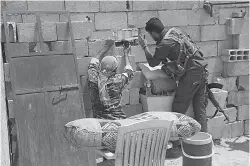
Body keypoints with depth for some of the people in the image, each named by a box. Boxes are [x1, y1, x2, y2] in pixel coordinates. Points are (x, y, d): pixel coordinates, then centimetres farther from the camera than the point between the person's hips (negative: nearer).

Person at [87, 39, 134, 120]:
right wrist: (126, 54, 23)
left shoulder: (94, 80, -7)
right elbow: (129, 72, 9)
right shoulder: (117, 81, -13)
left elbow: (93, 64, 15)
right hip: (117, 119, -3)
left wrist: (106, 48, 25)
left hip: (98, 120, 4)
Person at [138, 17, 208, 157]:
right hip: (201, 71, 9)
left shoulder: (165, 43, -14)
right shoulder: (175, 30, 9)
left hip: (190, 76, -9)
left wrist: (144, 46, 10)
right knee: (200, 110, 13)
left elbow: (152, 63, 1)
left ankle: (177, 146, 6)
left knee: (178, 111, 1)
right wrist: (167, 61, 21)